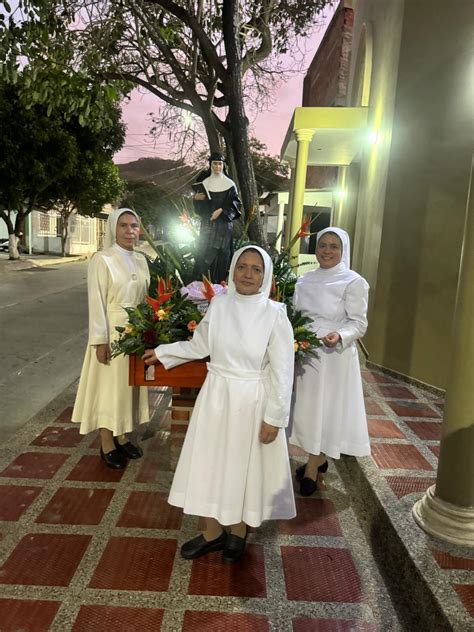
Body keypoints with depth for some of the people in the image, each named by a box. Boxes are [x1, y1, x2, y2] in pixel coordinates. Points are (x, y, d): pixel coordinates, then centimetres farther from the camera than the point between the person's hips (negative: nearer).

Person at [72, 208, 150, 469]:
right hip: (113, 331, -6)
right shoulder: (102, 260, -12)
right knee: (110, 386, 4)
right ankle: (107, 445, 18)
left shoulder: (141, 260, 7)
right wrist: (100, 341, -17)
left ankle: (123, 437, 30)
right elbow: (96, 303, -15)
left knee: (130, 384, 14)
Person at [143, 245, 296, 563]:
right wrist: (163, 352, 19)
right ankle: (214, 531, 34)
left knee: (244, 467, 13)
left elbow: (282, 371, -12)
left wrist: (274, 417, -13)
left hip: (252, 402, -4)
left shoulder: (274, 314, -15)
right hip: (216, 396, 4)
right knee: (210, 464, 13)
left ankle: (238, 531, 38)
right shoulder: (219, 304, -3)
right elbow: (201, 345, 12)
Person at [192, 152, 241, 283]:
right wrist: (196, 198, -8)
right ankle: (200, 281, 3)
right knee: (203, 252, -2)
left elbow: (235, 203, -2)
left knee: (220, 253, -6)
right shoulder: (204, 182, 10)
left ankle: (219, 282, -1)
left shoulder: (229, 184, 1)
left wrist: (221, 210, -16)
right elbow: (199, 206, 14)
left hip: (223, 224, -3)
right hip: (206, 224, 3)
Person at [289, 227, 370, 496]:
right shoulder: (305, 280, 8)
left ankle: (312, 467, 20)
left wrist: (340, 336, -30)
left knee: (326, 409, 5)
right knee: (308, 407, 12)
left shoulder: (354, 282, -9)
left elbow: (359, 323, -12)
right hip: (305, 354, 6)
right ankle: (319, 460, 31)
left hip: (335, 356, -5)